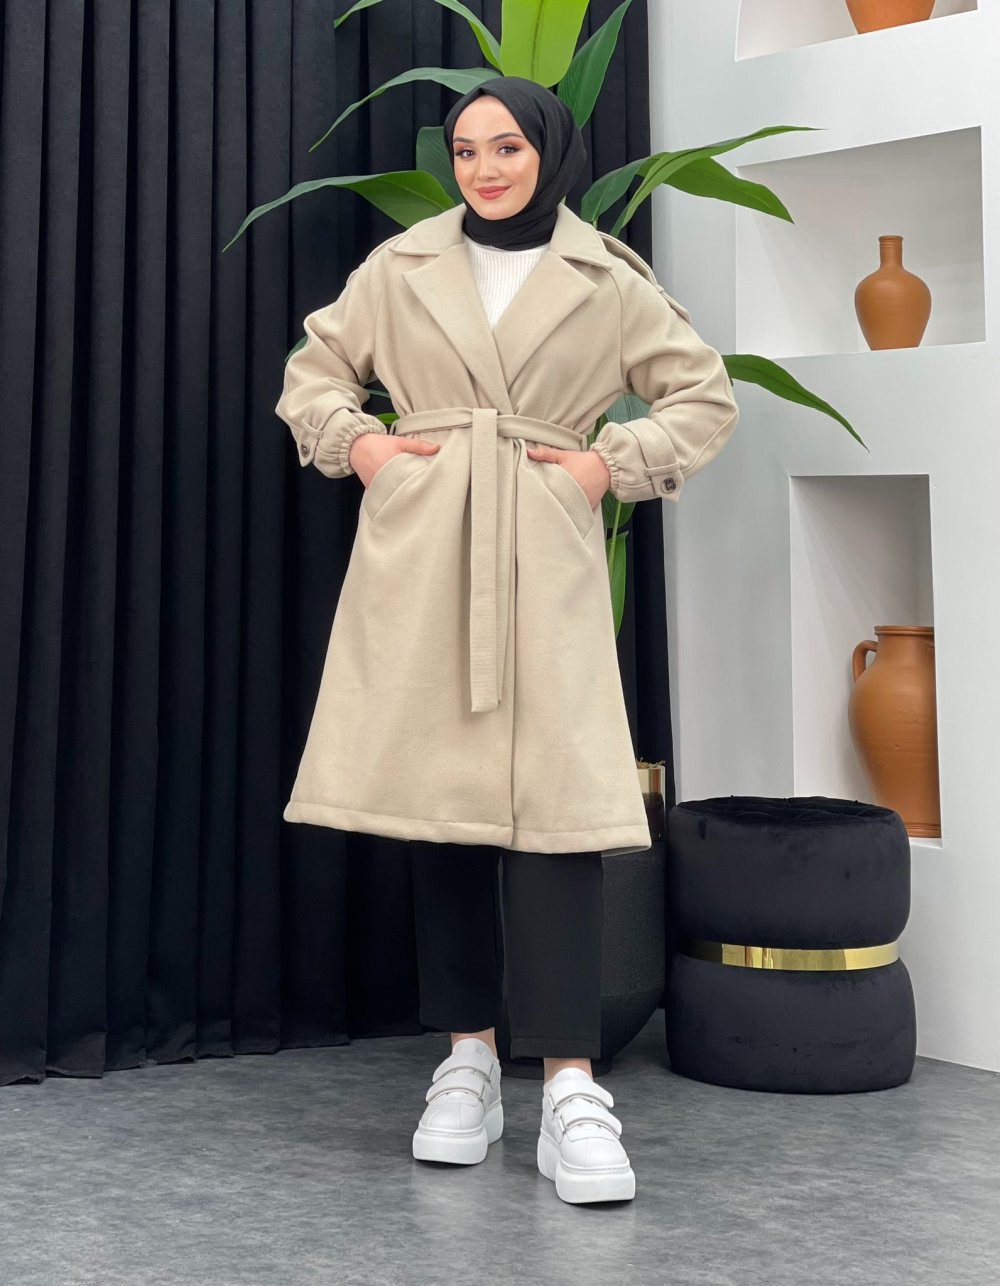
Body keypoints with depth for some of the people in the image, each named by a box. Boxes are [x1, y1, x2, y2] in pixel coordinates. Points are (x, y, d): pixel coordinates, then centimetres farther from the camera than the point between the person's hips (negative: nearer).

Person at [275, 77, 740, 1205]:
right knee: (434, 794, 2)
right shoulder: (401, 266, 10)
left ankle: (570, 1089, -13)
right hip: (418, 556, 2)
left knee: (554, 798, -12)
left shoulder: (608, 283, 7)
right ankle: (466, 1060, 12)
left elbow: (706, 399, 12)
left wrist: (615, 464, 0)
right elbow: (312, 373, 19)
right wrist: (355, 444, 2)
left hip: (544, 556, -2)